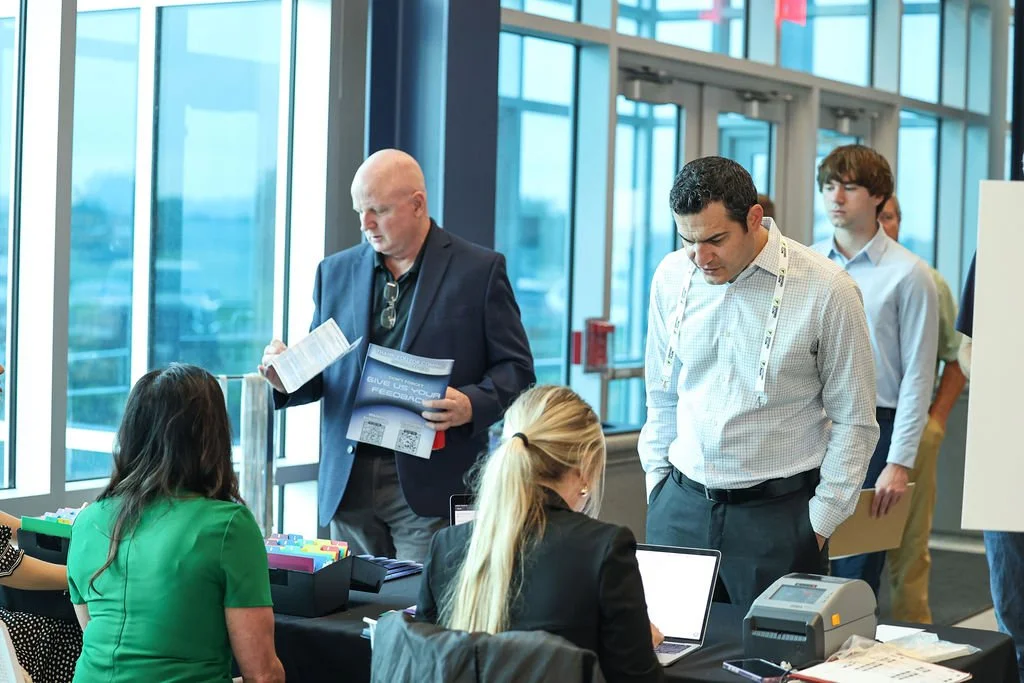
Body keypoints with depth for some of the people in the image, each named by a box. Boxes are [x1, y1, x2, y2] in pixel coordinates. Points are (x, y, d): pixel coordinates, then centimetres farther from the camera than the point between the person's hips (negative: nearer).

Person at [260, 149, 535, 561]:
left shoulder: (479, 271, 1)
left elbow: (516, 370, 0)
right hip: (349, 484, 4)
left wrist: (472, 405, -18)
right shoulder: (335, 272, 13)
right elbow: (319, 372, 18)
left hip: (432, 486, -4)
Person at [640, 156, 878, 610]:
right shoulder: (672, 277, 4)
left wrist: (820, 522, -5)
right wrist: (658, 483, 9)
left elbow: (854, 423, -3)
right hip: (680, 505, 4)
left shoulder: (827, 290, -9)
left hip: (778, 514, -3)